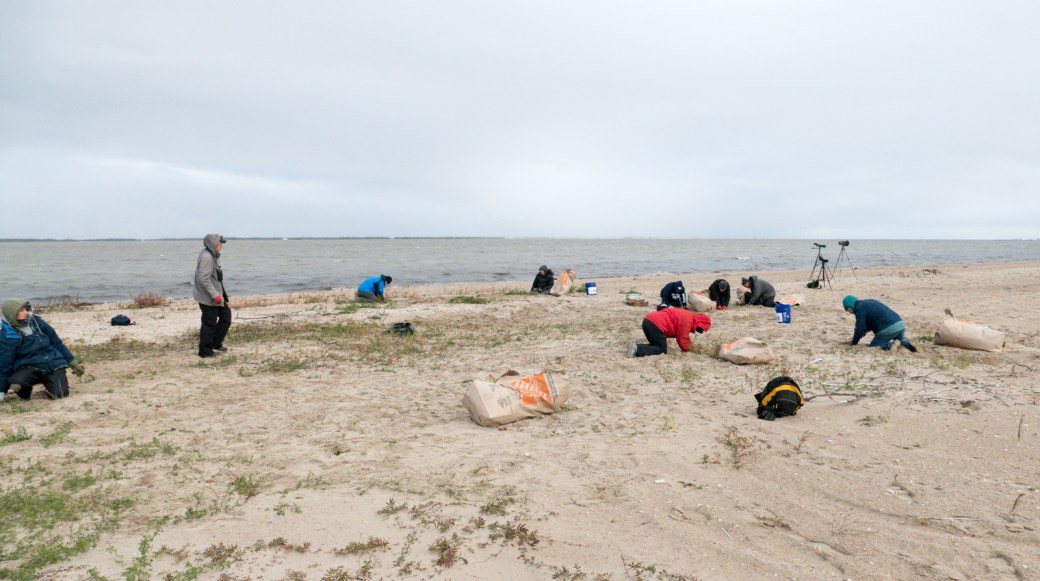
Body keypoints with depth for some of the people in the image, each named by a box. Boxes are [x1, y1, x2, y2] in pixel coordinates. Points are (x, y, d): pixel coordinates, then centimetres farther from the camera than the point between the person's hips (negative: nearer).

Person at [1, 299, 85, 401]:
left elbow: (57, 343, 10)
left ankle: (48, 383, 14)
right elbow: (4, 365, -4)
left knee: (60, 394, -22)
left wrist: (73, 362, 13)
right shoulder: (7, 337, -9)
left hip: (54, 363, 2)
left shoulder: (36, 322, 1)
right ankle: (23, 391, 3)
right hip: (29, 367, -2)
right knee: (15, 382, -35)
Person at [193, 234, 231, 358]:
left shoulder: (213, 256, 12)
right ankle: (205, 351, 9)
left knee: (226, 314, 15)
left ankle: (216, 343, 24)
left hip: (215, 295, 10)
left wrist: (221, 294, 21)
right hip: (208, 298, -10)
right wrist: (215, 295, -25)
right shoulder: (206, 257, -20)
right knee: (209, 324, -2)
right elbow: (204, 279, -25)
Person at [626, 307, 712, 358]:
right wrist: (687, 349, 19)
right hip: (656, 325, -10)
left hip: (648, 320, 10)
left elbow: (681, 336, 38)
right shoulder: (687, 320, -4)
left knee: (656, 346, 21)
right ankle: (637, 350, -20)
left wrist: (691, 345, 40)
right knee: (662, 350, 0)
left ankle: (635, 346, -2)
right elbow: (683, 339, 1)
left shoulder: (685, 315, 26)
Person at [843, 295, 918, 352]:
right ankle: (905, 343, 2)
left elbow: (860, 329, -6)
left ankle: (891, 345, -14)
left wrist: (853, 343, 7)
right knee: (901, 341, 35)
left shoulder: (860, 308, -5)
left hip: (889, 329, -8)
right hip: (900, 324, 8)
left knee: (873, 347, 11)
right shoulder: (868, 303, 25)